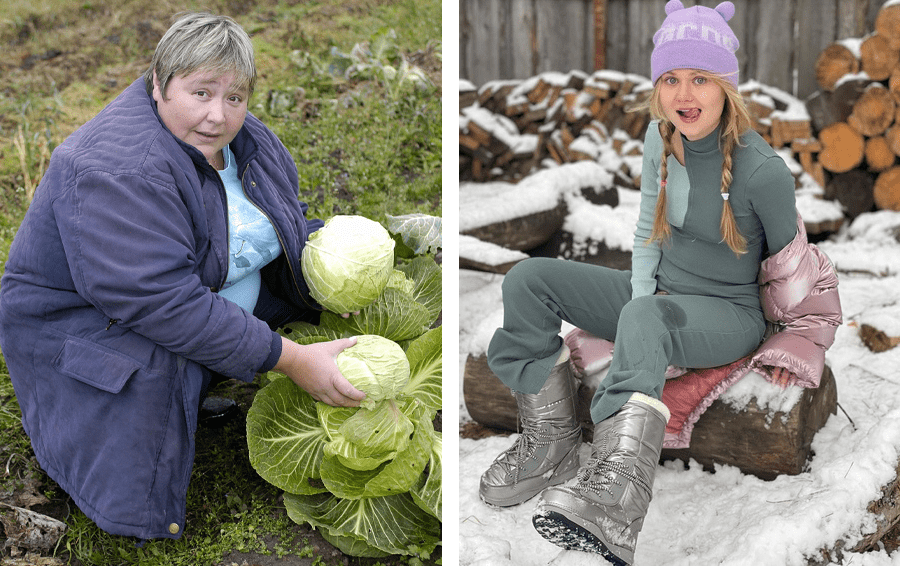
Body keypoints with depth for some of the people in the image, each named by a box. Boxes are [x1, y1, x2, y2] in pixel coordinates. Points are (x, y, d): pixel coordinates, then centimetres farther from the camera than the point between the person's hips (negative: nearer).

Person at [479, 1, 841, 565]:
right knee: (529, 280, -11)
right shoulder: (661, 139, -1)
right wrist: (642, 296, -4)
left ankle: (619, 488, -60)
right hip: (660, 292, 7)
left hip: (730, 316, -7)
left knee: (642, 323, -42)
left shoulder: (763, 170, -20)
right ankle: (552, 440, -13)